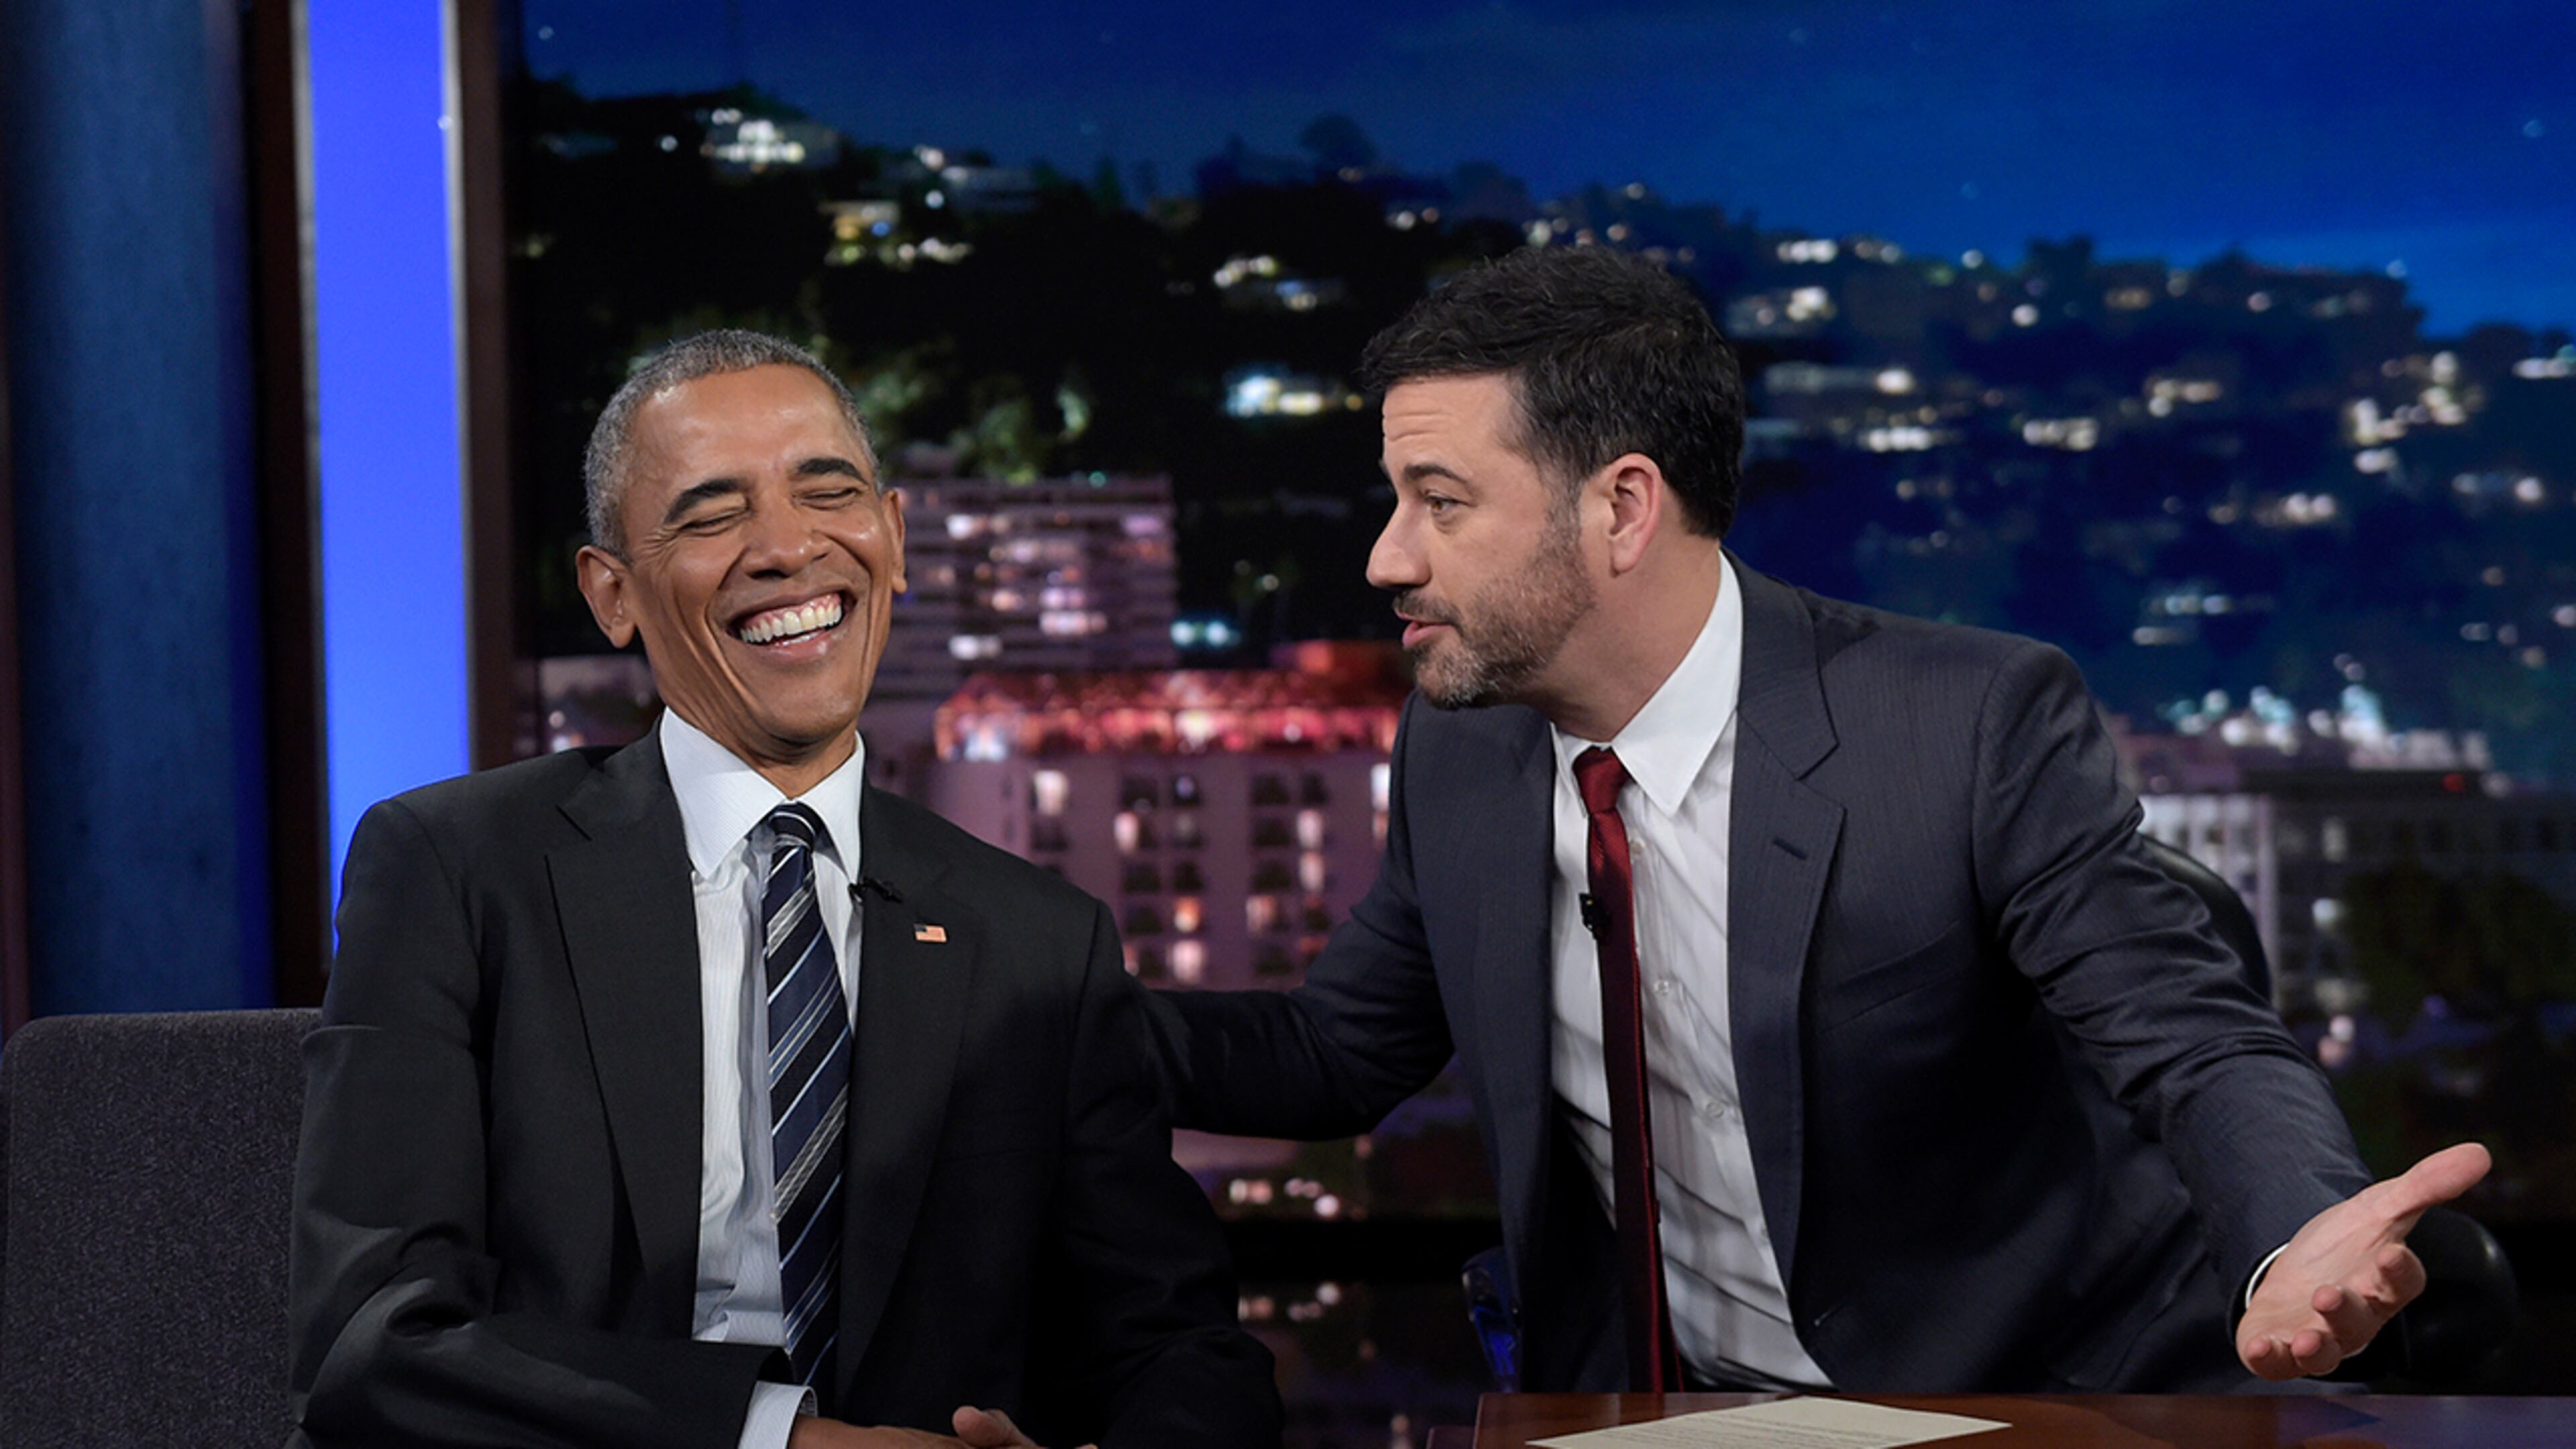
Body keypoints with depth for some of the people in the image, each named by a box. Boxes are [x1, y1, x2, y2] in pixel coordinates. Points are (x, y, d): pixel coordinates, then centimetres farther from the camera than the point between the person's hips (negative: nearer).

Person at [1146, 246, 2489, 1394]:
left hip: (2016, 1403, -4)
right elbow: (1337, 1051, 14)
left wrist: (2297, 1247, -39)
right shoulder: (1458, 752, 2)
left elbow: (2194, 1040, -17)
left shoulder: (1975, 728, -16)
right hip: (1646, 1402, 4)